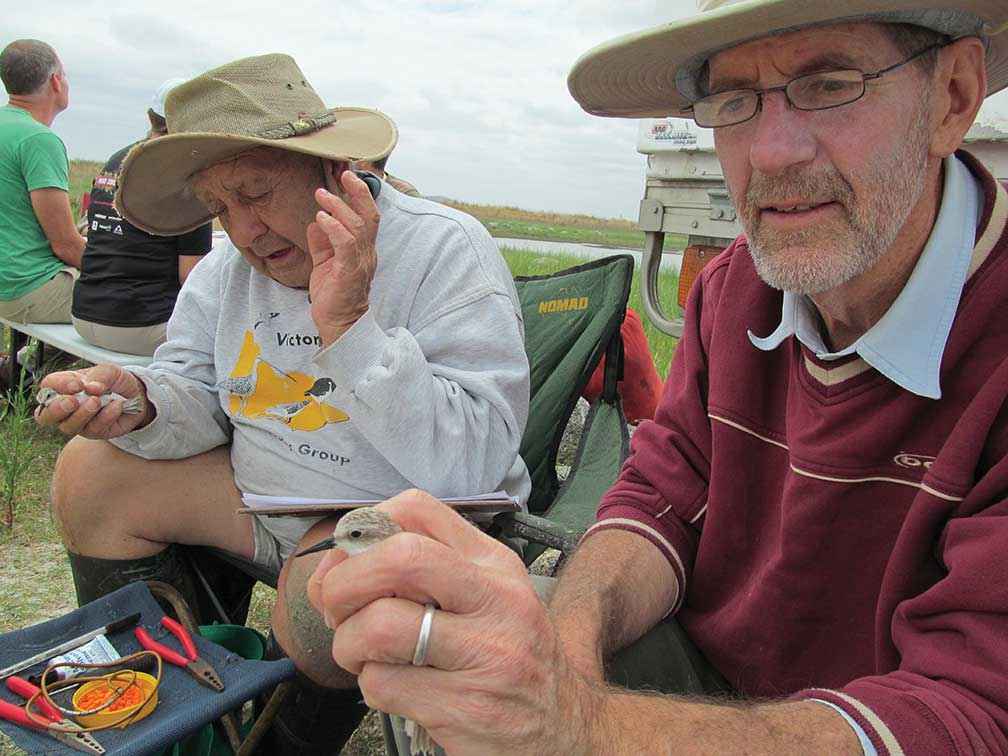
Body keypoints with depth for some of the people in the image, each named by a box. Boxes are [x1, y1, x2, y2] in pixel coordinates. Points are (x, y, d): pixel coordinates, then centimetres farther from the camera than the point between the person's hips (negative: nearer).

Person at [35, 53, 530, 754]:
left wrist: (349, 325, -34)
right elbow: (200, 400, 6)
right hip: (260, 491, 7)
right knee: (90, 474, 3)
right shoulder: (228, 264, 3)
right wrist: (141, 403, -18)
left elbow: (473, 466, -27)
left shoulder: (448, 250, -19)